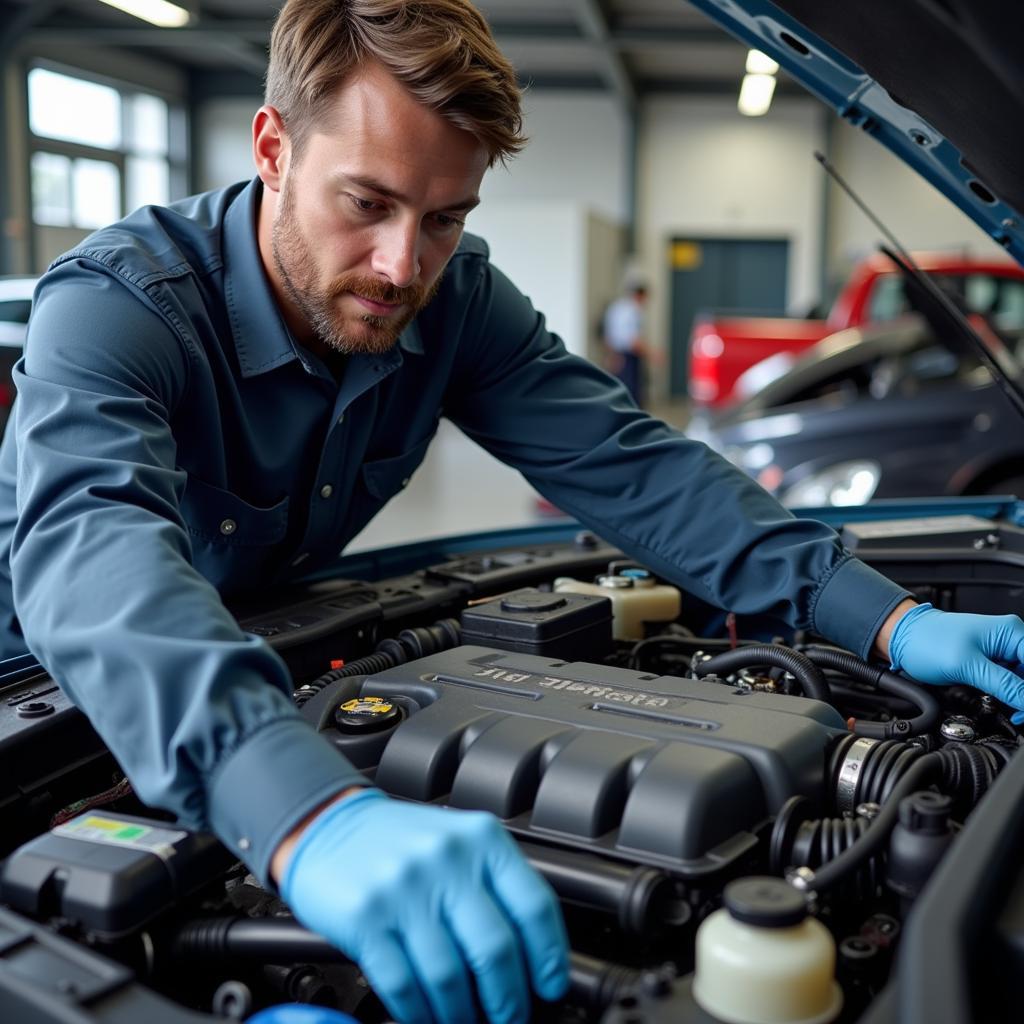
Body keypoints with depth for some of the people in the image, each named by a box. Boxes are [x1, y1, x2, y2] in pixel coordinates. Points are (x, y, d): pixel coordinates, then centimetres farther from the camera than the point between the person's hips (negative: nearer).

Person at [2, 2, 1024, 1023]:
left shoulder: (454, 297, -14)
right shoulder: (115, 305, -31)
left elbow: (629, 463, -15)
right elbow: (89, 544, -49)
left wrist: (886, 618, -26)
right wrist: (312, 815, -68)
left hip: (273, 663, 3)